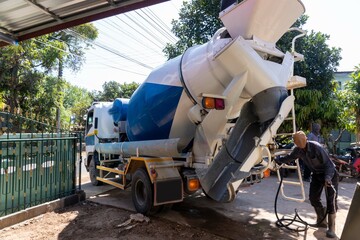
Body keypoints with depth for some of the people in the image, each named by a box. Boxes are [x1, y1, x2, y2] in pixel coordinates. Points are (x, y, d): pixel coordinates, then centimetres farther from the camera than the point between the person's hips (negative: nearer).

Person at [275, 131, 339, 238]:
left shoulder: (316, 147, -31)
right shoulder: (298, 150, -12)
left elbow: (329, 164, -29)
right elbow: (290, 157, 9)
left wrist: (328, 177, -43)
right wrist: (278, 160, 9)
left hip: (330, 173, -6)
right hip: (317, 174, 6)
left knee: (331, 200, -12)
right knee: (313, 197, 6)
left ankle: (331, 228, -5)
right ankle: (321, 221, 25)